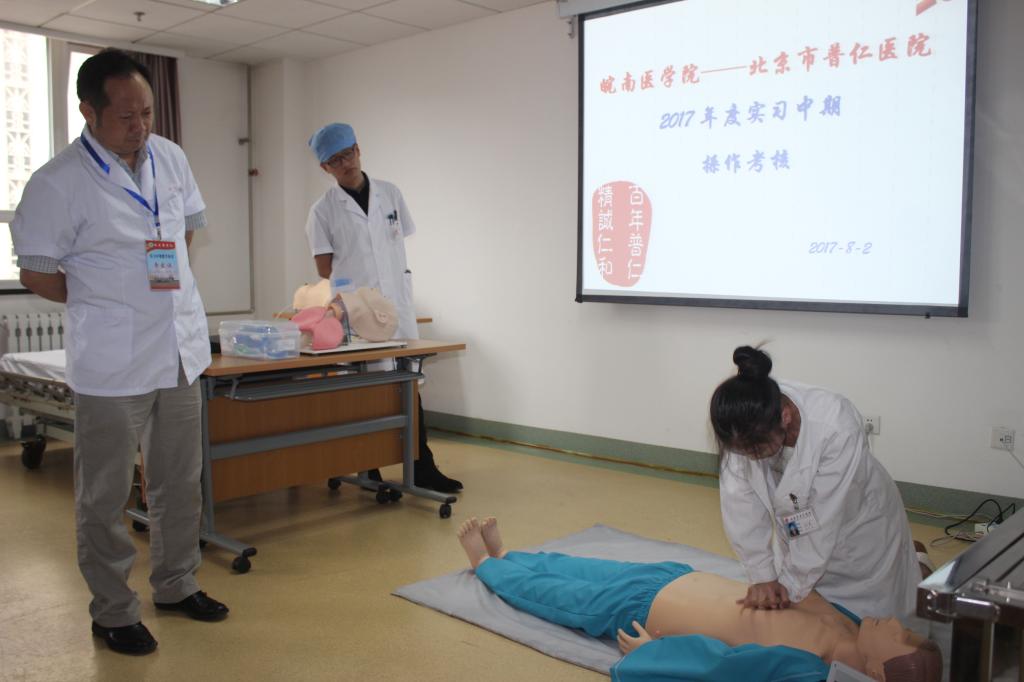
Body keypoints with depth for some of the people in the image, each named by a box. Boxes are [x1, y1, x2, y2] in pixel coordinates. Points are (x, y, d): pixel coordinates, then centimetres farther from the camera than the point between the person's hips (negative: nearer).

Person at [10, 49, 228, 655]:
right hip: (112, 364, -5)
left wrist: (172, 284, 9)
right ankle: (113, 612, 23)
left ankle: (177, 584, 34)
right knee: (106, 496, 7)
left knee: (180, 483, 17)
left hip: (182, 349, 6)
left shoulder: (171, 158, 5)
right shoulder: (58, 183, -13)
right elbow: (36, 273, -6)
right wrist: (113, 305, -5)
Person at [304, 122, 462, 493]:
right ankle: (368, 471, 16)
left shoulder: (390, 194, 6)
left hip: (397, 306, 2)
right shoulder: (323, 209, -1)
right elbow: (325, 268, -1)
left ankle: (422, 467, 10)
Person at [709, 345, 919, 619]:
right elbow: (741, 506, -19)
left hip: (857, 527, -4)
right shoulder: (744, 427, -27)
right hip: (798, 533, 4)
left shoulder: (838, 428, -39)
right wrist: (762, 577, -18)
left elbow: (824, 519, -30)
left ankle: (910, 560, 34)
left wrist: (792, 586, -21)